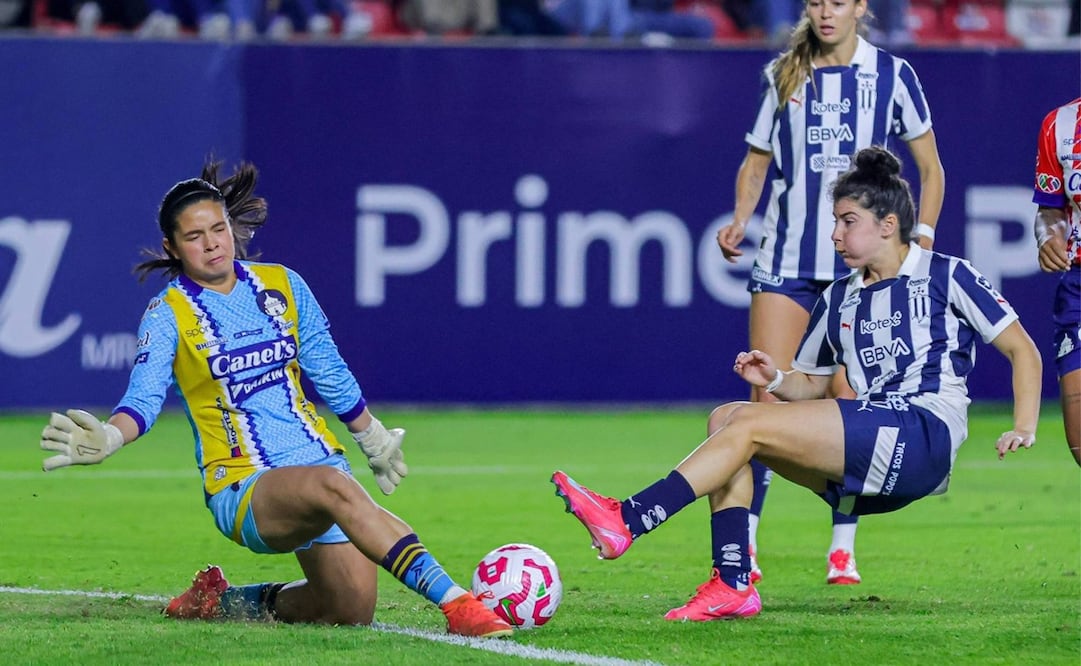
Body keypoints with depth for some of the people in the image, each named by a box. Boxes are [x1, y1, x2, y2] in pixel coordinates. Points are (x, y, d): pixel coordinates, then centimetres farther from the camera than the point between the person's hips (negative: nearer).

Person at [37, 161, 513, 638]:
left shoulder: (282, 285, 11)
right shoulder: (169, 314, 0)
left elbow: (330, 375, 22)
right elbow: (145, 396, -14)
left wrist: (374, 438, 30)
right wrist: (107, 438, -34)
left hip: (318, 459, 6)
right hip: (245, 487, -6)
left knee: (351, 610, -8)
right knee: (335, 487, -38)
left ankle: (235, 603, 21)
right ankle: (454, 602, -50)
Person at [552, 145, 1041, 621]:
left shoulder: (945, 276, 4)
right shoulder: (837, 301, 21)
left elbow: (1022, 349, 5)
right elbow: (814, 384, 28)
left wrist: (1024, 428, -8)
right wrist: (776, 380, 5)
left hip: (924, 435, -8)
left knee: (749, 425, -19)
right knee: (726, 417, -5)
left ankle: (627, 522, -27)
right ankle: (732, 583, -15)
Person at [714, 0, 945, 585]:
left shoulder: (891, 75, 3)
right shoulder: (783, 76, 9)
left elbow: (930, 168, 8)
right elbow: (757, 160, 15)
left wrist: (922, 239, -4)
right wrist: (740, 220, -2)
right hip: (786, 256, 1)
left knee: (848, 400, -1)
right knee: (767, 398, -7)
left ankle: (843, 549, 8)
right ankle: (743, 544, -6)